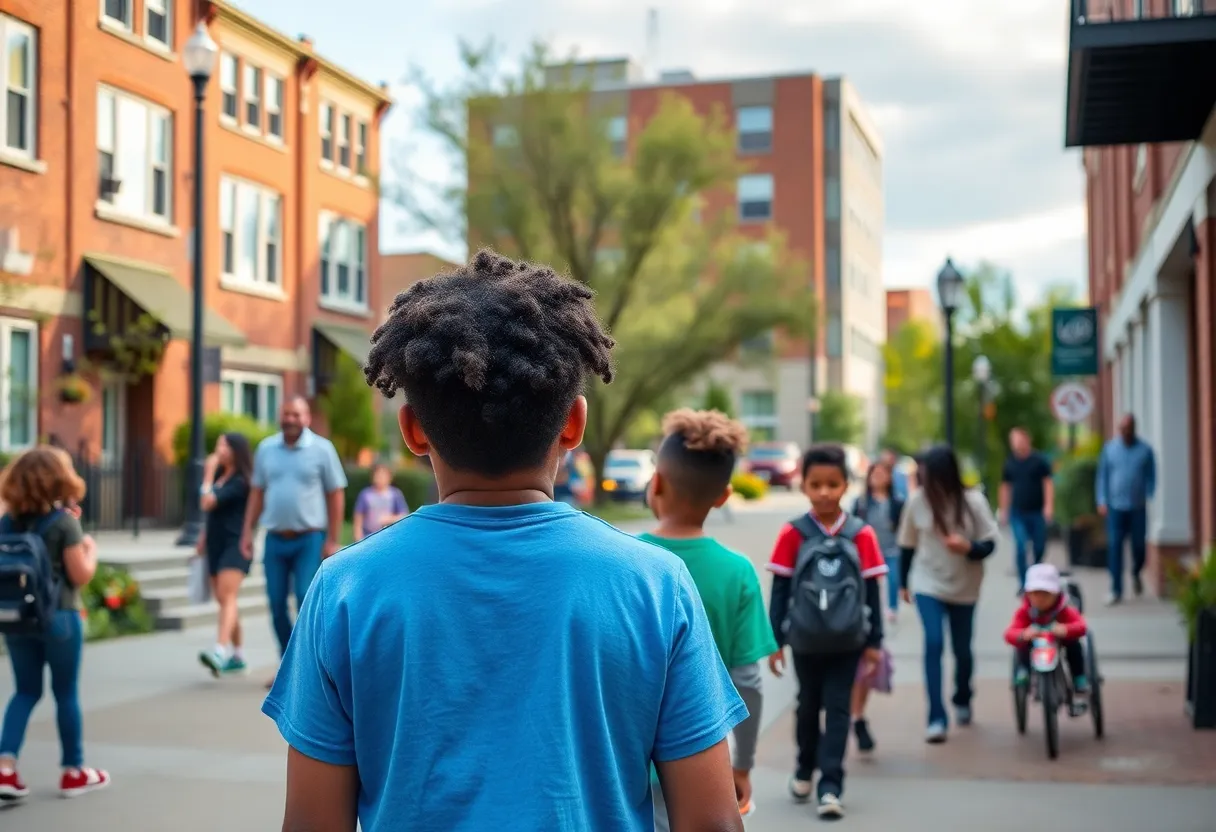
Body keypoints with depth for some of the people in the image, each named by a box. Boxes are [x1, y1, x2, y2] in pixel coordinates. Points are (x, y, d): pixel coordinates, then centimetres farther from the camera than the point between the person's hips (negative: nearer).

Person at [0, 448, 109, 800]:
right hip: (58, 616, -5)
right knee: (66, 692, 7)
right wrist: (90, 549, 6)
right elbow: (80, 575, -14)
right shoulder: (64, 521, -14)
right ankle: (73, 771, 17)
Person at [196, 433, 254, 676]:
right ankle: (238, 656, 19)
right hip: (216, 544, 9)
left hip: (235, 544, -9)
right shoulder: (220, 474, 14)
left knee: (227, 596, -21)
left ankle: (220, 652, -36)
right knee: (223, 600, 11)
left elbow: (208, 502, -20)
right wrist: (204, 538, 21)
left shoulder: (240, 481, -13)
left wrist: (208, 474, -9)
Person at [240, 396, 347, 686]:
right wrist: (247, 532, 6)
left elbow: (336, 495, -1)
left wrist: (333, 540, -5)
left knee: (307, 603, -9)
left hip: (309, 540, -3)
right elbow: (257, 493, 13)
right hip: (275, 541, 4)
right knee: (277, 605, 5)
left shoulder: (322, 449, -3)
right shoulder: (266, 448, 7)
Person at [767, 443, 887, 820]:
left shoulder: (861, 534, -6)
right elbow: (780, 590, -2)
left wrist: (874, 641, 1)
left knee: (838, 708, -1)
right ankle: (805, 770, 36)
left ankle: (831, 786, 0)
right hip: (805, 638, 1)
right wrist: (776, 641, -2)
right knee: (808, 706, 17)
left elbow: (872, 591, 0)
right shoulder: (793, 533, -7)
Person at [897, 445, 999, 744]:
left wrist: (968, 547, -30)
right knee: (934, 643, -16)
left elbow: (989, 544, -8)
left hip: (963, 587, 1)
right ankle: (936, 718, -14)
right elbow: (907, 545, 3)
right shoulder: (917, 500, -10)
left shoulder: (973, 501, -14)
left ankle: (962, 701, 42)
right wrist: (904, 582, 10)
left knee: (962, 649, 13)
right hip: (928, 584, 0)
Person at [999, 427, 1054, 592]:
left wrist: (1049, 506, -11)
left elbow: (1047, 484, -3)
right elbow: (1005, 487, 11)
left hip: (1037, 512, -1)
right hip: (1017, 513, 1)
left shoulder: (1039, 460, -2)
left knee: (1039, 547, 8)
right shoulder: (1009, 464, 4)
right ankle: (1023, 583, -5)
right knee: (1020, 547, -10)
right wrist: (1004, 510, 11)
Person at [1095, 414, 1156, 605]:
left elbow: (1151, 477, 6)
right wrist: (1102, 501, 1)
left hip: (1138, 508, 0)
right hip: (1115, 507, 0)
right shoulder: (1109, 449, 4)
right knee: (1114, 547, -5)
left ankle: (1136, 574, 38)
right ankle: (1116, 590, -1)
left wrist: (1148, 498, -5)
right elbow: (1102, 476, 8)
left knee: (1139, 545, 6)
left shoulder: (1145, 450, 2)